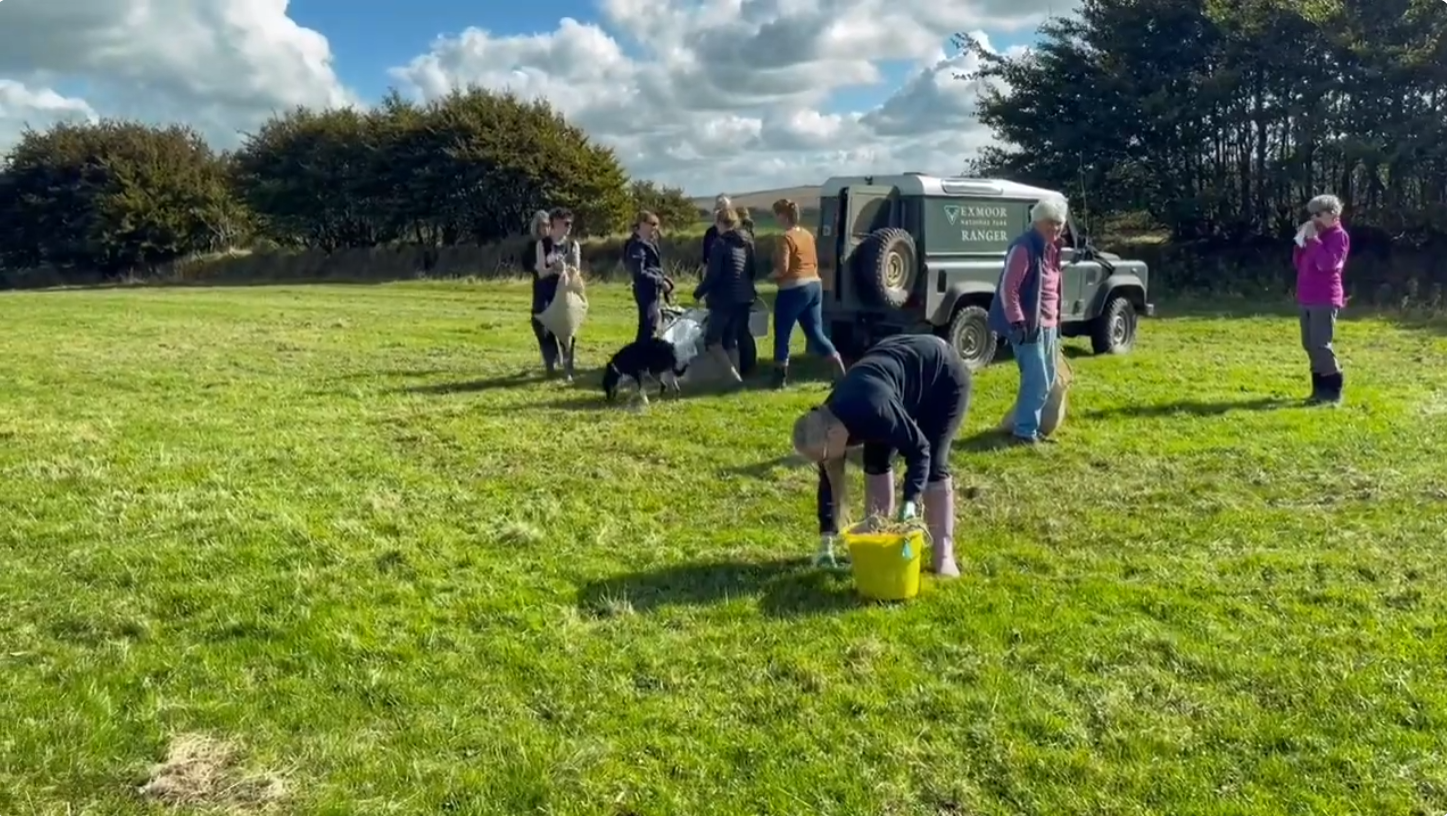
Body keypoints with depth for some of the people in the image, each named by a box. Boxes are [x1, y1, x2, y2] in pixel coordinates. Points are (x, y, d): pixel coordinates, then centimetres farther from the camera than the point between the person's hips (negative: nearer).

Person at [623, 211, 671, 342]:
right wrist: (660, 282, -20)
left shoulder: (649, 244, 16)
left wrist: (665, 280, 5)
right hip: (646, 291, -10)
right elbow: (639, 273, -21)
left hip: (654, 291, 10)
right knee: (650, 327, -11)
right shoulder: (637, 246, -14)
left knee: (656, 325, 14)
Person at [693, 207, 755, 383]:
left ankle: (732, 373, -11)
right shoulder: (747, 242, 10)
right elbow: (754, 270, 15)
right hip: (743, 298, 7)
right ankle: (736, 375, 12)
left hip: (724, 299, -7)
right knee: (732, 340, 16)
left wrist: (699, 293, -2)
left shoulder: (721, 243, -11)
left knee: (712, 339, 4)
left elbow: (712, 275, -15)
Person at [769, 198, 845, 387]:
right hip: (814, 286, 8)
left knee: (782, 336, 6)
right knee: (816, 333, 11)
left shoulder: (786, 238, -14)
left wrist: (771, 276, -2)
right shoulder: (808, 235, 11)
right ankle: (839, 369, 1)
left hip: (793, 290, -8)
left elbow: (782, 269, -19)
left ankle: (780, 378, 10)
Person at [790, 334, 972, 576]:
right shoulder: (829, 421, -17)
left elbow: (919, 450, -31)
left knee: (933, 463, -14)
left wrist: (910, 503, -38)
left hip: (945, 376, -7)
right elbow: (829, 480, -8)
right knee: (875, 459, 0)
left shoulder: (874, 412, -41)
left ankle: (943, 554, -8)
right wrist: (826, 541, -5)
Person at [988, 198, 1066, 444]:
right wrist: (1017, 322, -24)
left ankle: (1034, 423, 25)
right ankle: (1025, 431, 0)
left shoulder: (1051, 248, 13)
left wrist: (1056, 320, 20)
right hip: (1029, 324, -10)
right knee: (1037, 380, -9)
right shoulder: (1023, 248, -16)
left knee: (1048, 379, 14)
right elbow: (1008, 288, -20)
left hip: (1048, 323, 10)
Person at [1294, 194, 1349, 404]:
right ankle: (1320, 389, 15)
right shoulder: (1317, 235, 18)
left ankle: (1333, 392, -9)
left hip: (1325, 300, -9)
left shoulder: (1338, 236, -7)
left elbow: (1327, 263, -21)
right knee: (1310, 345, 9)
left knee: (1321, 345, -13)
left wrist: (1313, 239, -18)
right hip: (1307, 299, 9)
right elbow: (1298, 263, 17)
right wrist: (1301, 241, 5)